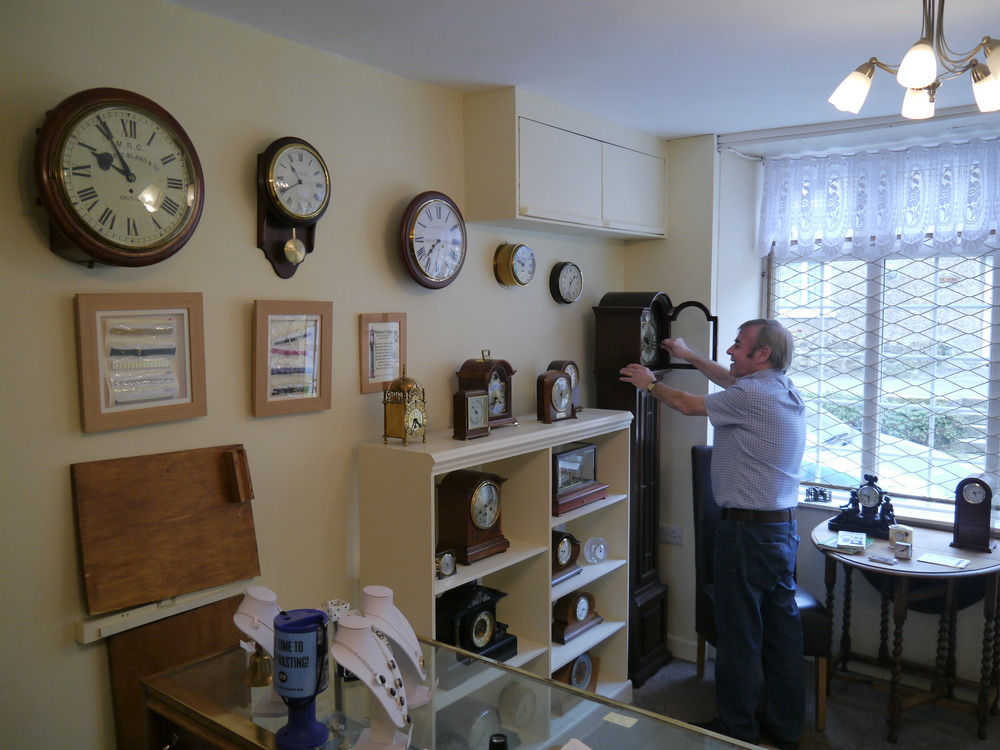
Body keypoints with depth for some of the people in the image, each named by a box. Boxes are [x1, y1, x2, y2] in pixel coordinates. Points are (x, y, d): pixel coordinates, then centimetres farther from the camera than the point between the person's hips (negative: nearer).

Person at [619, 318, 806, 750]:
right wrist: (689, 357, 30)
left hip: (748, 531, -9)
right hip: (783, 527, 9)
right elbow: (733, 382, 25)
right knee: (781, 629, 16)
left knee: (739, 636, 3)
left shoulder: (751, 396, -18)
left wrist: (650, 383, 11)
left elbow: (688, 405, -6)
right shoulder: (783, 388, 8)